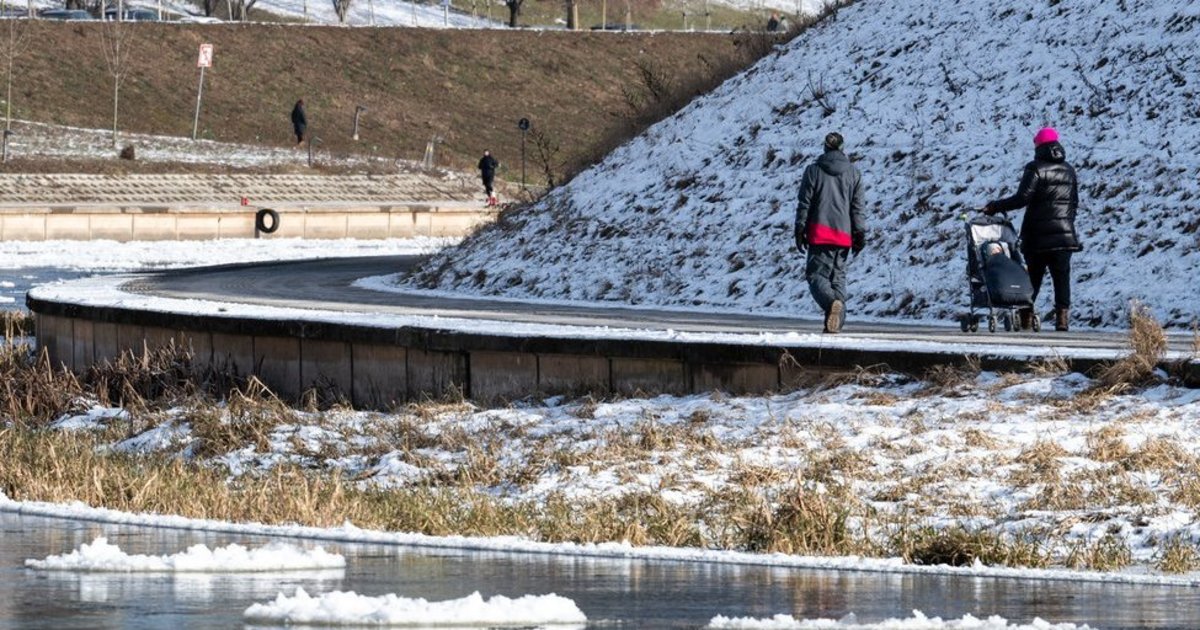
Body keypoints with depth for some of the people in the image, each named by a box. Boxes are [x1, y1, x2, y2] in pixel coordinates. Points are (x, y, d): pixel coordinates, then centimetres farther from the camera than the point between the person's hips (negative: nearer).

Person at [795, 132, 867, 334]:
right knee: (838, 277, 10)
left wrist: (800, 230, 5)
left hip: (819, 233, -3)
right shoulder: (853, 173, 6)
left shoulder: (813, 171, 0)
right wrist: (859, 234, 10)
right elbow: (857, 207, 6)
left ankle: (832, 302, -33)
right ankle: (836, 322, 0)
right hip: (844, 234, 3)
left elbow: (804, 203, 0)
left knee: (816, 274, -2)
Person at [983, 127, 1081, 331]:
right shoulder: (1068, 171, 10)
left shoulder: (1036, 169, -9)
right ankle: (1062, 318, -6)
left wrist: (995, 207, -8)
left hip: (1038, 236, -3)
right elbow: (1074, 202, 16)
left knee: (1033, 277, 5)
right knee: (1062, 277, 3)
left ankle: (1026, 318, 3)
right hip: (1065, 235, 3)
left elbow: (1022, 198, -16)